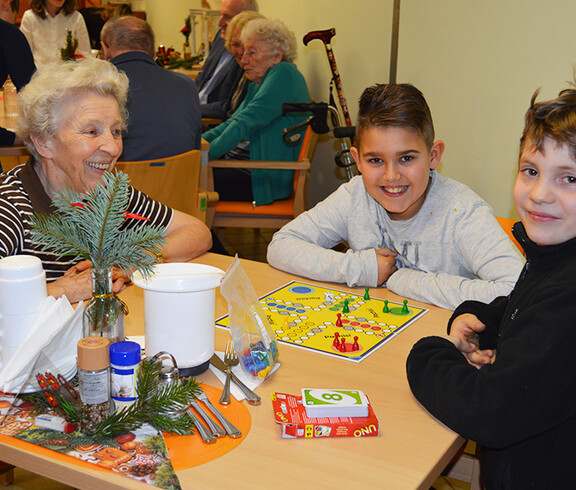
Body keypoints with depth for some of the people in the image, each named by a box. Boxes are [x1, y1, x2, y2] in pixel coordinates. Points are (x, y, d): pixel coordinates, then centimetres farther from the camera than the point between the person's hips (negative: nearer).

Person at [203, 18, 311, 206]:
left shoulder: (284, 74, -12)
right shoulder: (258, 83, 18)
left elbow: (247, 122, -20)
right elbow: (233, 123, 18)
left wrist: (208, 152, -20)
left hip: (271, 178, -9)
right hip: (241, 163, 9)